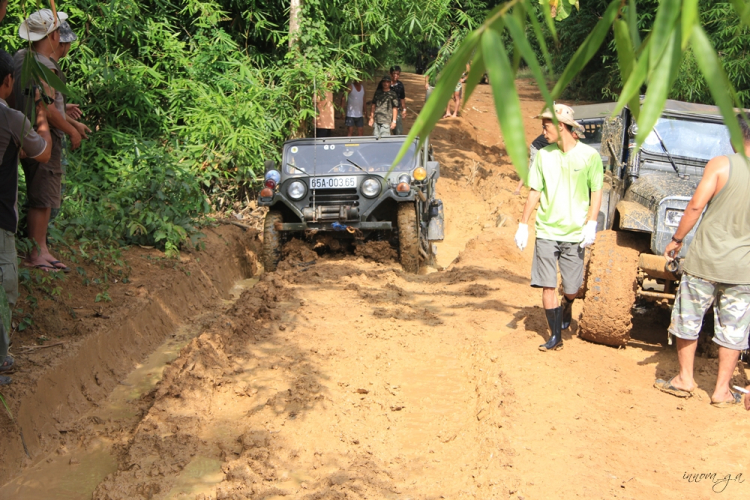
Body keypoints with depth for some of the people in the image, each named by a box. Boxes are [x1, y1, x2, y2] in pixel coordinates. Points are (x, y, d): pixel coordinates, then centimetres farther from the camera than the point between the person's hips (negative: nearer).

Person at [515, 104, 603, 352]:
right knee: (547, 286, -1)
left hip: (574, 233, -2)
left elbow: (596, 192, -1)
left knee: (571, 288, 7)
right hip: (546, 231, 2)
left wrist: (591, 225, -11)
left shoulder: (589, 155, -4)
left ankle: (567, 306, 41)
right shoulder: (543, 155, 4)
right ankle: (555, 336, 9)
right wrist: (523, 225, 2)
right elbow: (534, 192, 7)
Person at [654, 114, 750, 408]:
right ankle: (722, 390, 19)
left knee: (687, 320, 15)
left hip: (705, 260, -2)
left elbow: (696, 205, -12)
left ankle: (685, 379, 23)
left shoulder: (721, 165, -10)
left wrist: (677, 239, -1)